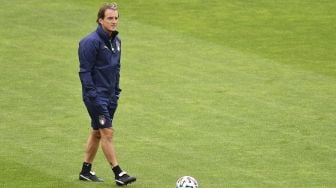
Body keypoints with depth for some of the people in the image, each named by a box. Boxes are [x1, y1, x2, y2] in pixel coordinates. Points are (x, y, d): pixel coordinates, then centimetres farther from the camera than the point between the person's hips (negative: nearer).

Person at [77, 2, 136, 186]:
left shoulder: (116, 40, 9)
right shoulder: (91, 42, -16)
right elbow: (85, 71, -16)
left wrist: (116, 91, 16)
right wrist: (92, 95, -20)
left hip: (109, 96, 8)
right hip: (96, 96, -8)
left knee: (97, 132, 14)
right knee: (107, 132, -9)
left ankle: (86, 171, 23)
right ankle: (118, 174, -7)